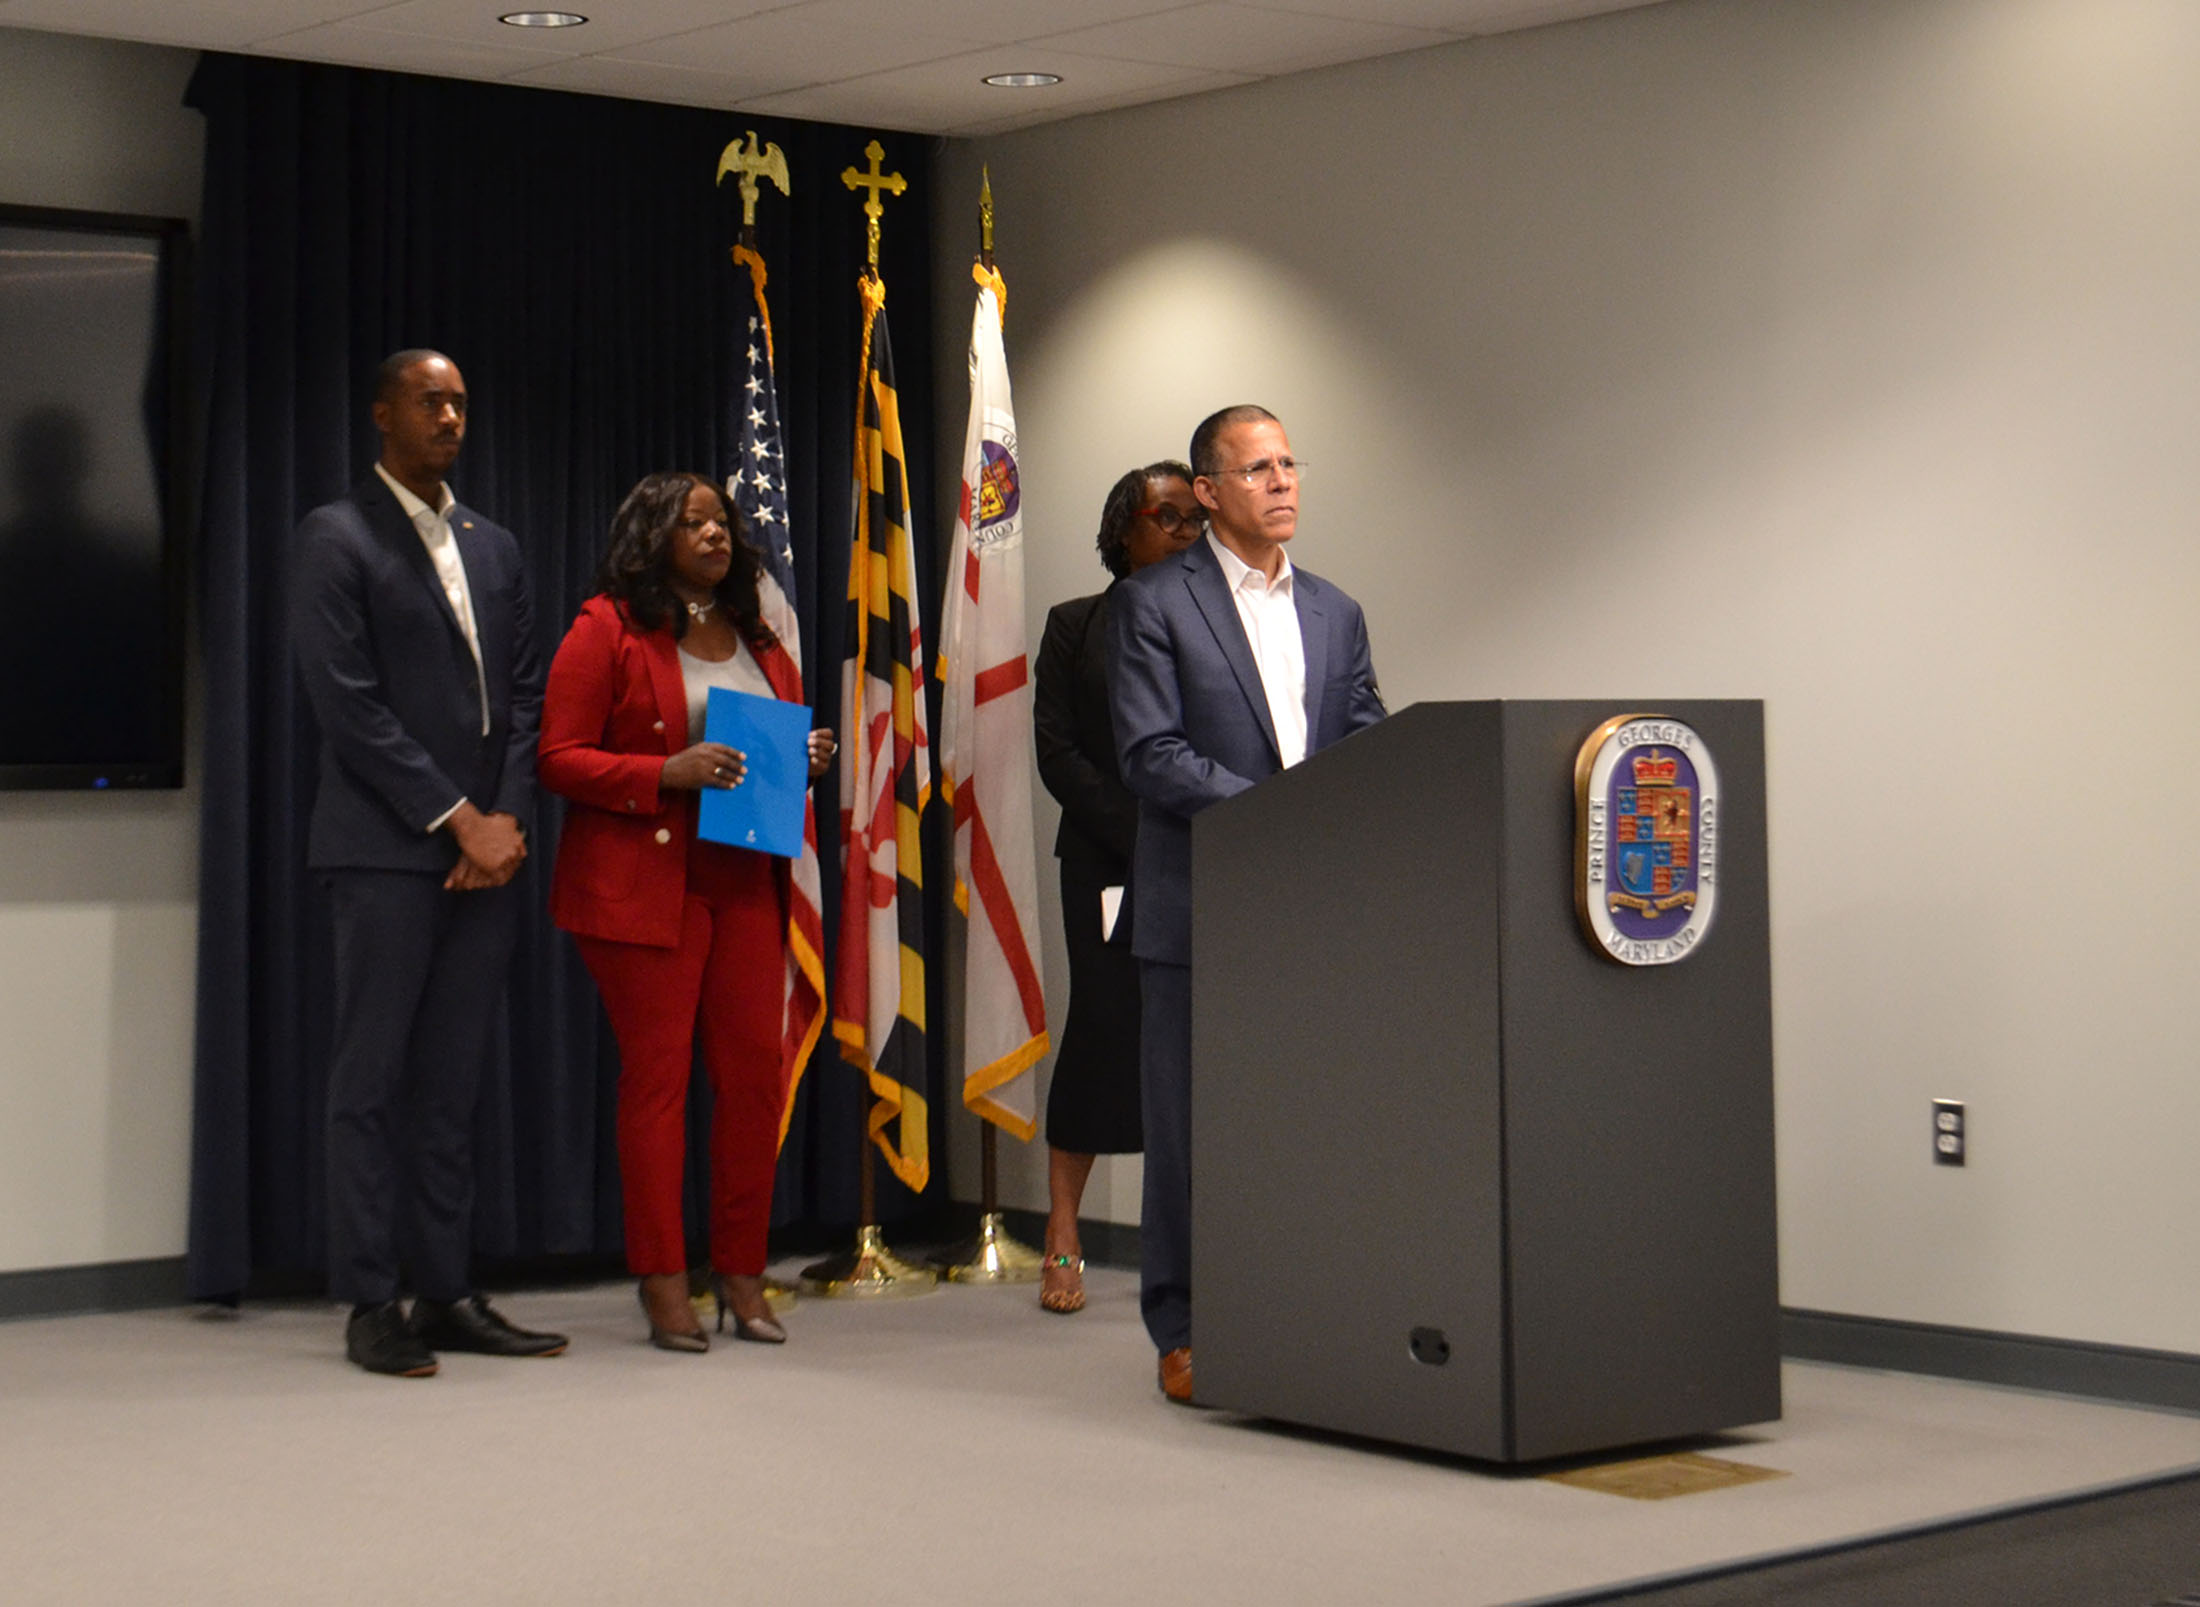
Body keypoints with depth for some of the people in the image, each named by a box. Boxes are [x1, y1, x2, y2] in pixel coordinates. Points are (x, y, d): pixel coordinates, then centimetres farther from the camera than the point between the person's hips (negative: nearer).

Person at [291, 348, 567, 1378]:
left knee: (452, 1086, 8)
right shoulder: (338, 538, -2)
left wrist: (507, 817, -2)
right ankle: (370, 1305, 2)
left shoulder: (492, 547, 18)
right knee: (372, 1082, -2)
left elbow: (526, 692, 14)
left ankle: (447, 1293, 12)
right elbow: (347, 702, -9)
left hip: (486, 854, 6)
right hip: (387, 853, -6)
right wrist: (458, 820, -12)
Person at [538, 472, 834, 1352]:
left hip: (747, 883, 6)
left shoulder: (756, 640, 16)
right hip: (644, 882, -5)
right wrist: (666, 773, -18)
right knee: (656, 1072, -3)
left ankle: (742, 1272, 13)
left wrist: (808, 759, 3)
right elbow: (559, 758, -7)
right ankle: (663, 1282, 4)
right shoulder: (607, 630, -2)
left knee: (756, 1070, 2)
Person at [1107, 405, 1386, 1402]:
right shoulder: (1153, 604, -1)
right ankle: (1185, 1334, 8)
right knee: (1190, 1125, 0)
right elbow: (1151, 756, -9)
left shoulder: (1334, 613, 16)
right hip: (1197, 908, -4)